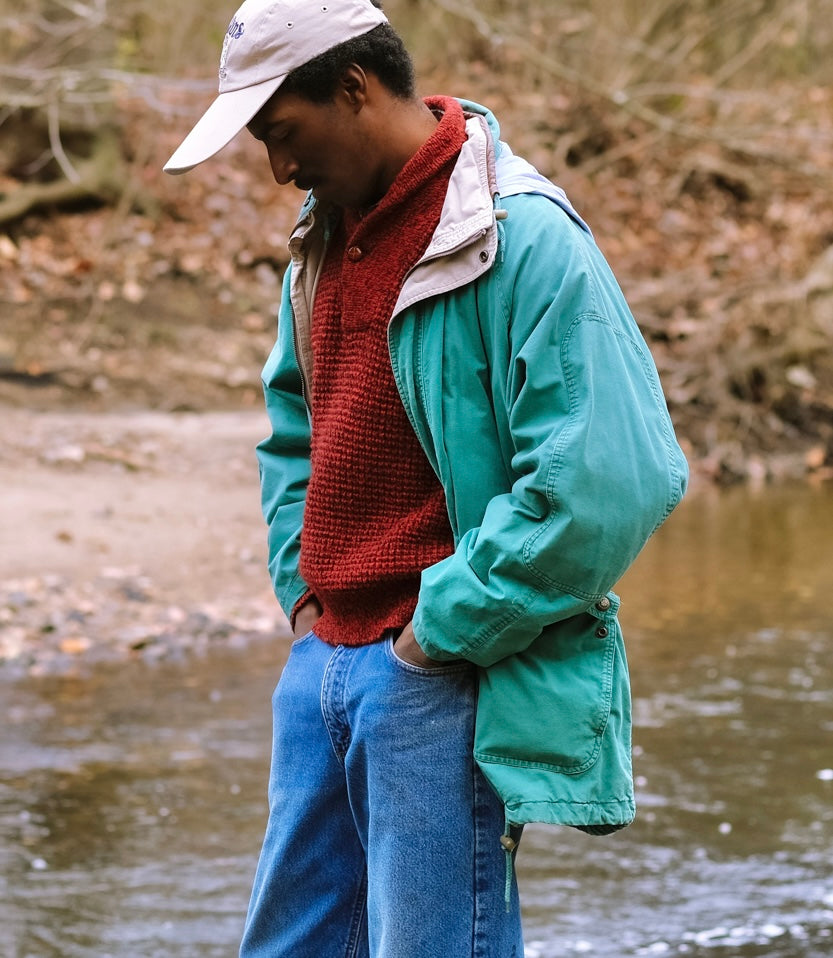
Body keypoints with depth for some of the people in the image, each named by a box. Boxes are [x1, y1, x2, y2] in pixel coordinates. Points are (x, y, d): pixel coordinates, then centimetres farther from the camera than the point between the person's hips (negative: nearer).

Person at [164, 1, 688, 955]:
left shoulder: (522, 239, -16)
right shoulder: (325, 235, 11)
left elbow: (602, 488, -24)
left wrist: (438, 633, -17)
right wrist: (302, 586, 11)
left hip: (449, 678, -8)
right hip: (325, 657, 8)